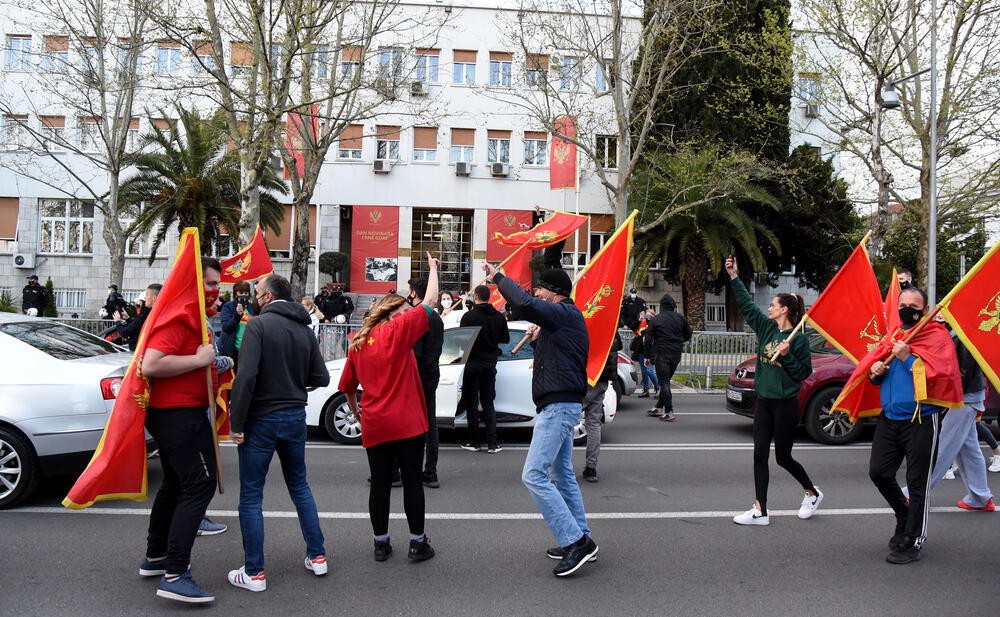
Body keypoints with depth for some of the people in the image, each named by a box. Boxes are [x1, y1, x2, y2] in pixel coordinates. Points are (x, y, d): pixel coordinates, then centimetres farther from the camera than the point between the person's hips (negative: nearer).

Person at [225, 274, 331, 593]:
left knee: (251, 495, 5)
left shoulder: (258, 325, -13)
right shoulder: (305, 329, 5)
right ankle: (317, 557, 24)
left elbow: (246, 377, -21)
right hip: (295, 417, 6)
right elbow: (321, 378, 3)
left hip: (262, 419, -6)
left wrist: (236, 423, -14)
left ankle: (254, 573, 10)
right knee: (299, 486, 19)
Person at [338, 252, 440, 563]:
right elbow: (429, 302, -6)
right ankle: (417, 543, 12)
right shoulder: (398, 329, -7)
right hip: (407, 422, -5)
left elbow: (347, 386, 15)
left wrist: (355, 409, 32)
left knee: (380, 483, 12)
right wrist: (433, 268, 7)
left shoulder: (358, 342, 9)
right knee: (412, 481, 5)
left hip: (374, 427, 5)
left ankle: (381, 543, 19)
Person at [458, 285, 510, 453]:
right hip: (491, 363, 4)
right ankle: (492, 443, 5)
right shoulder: (499, 317, 1)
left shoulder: (469, 316, -11)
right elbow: (506, 338, 9)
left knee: (471, 403, 6)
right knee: (488, 403, 11)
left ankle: (474, 442, 9)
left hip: (473, 363, -4)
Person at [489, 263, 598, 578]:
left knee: (534, 475, -13)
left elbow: (524, 303, -29)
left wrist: (498, 277, -16)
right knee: (561, 475, 16)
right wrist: (537, 340, 11)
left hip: (559, 406, -11)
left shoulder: (565, 313, -12)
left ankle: (577, 541, -10)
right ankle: (580, 542, 24)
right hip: (561, 406, 11)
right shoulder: (564, 318, 20)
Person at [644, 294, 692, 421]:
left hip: (661, 355, -4)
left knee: (664, 382, -2)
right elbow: (688, 335, 14)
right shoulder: (680, 318, 4)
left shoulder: (655, 320, -4)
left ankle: (669, 412, -5)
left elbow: (648, 340, -4)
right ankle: (659, 407, 22)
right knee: (666, 381, 15)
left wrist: (647, 356, 3)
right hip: (676, 355, 4)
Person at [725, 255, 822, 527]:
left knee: (783, 456, 5)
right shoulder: (767, 329, 6)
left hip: (786, 404, -6)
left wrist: (787, 355, -23)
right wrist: (734, 278, 3)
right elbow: (747, 305, 7)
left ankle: (812, 492, 33)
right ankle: (760, 510, 10)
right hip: (764, 402, 6)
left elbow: (804, 372, -10)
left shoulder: (799, 339, -10)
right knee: (760, 455, 4)